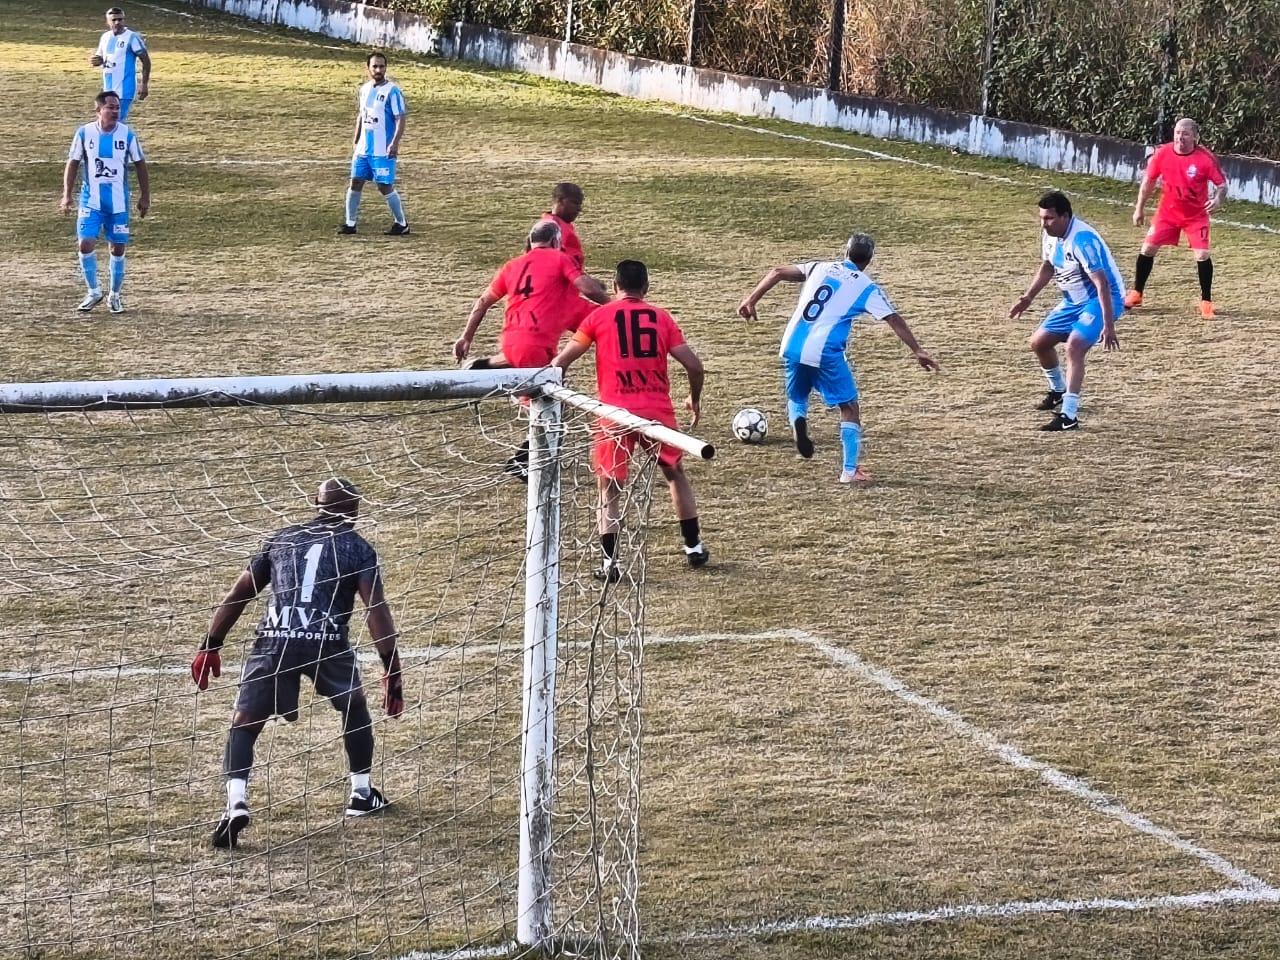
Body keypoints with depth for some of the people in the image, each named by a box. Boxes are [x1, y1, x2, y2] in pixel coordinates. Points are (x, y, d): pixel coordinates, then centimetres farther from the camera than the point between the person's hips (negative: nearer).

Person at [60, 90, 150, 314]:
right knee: (86, 244, -11)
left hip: (119, 202, 0)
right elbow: (73, 164, 4)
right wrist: (66, 195, -3)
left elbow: (140, 165, 5)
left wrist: (145, 197, 4)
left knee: (117, 248, 4)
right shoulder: (84, 133, -4)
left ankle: (115, 295, 20)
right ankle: (93, 292, 7)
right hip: (91, 201, 0)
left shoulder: (127, 135, -4)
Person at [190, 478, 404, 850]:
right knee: (354, 709, 27)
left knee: (244, 724, 7)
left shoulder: (280, 539, 22)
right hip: (327, 643, -1)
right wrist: (392, 670, 0)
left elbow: (238, 595, 21)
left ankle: (236, 803, -14)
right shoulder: (357, 548, 13)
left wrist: (210, 646, 27)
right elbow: (377, 609, 1)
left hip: (274, 642, 1)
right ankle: (362, 794, 34)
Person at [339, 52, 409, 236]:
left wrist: (395, 143, -22)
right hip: (363, 148, 7)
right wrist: (356, 139, 17)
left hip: (383, 150, -7)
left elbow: (401, 119, -13)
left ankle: (402, 224, 9)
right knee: (355, 183, 5)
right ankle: (350, 223, 12)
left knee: (385, 187, -4)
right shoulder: (365, 89, 10)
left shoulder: (392, 91, -11)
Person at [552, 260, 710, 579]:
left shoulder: (599, 316, 3)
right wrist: (695, 400, 22)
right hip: (659, 410, 2)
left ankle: (610, 562, -2)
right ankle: (694, 547, 29)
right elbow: (694, 365, 5)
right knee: (676, 474, 25)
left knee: (609, 489, 9)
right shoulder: (661, 317, 9)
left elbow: (561, 362, -1)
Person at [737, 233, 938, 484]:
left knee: (797, 397, 27)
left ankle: (798, 421, -7)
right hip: (825, 354, -4)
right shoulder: (867, 288, 6)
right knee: (849, 409, 11)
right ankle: (850, 471, 6)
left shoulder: (820, 268, 16)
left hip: (792, 348, 4)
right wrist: (917, 351, 3)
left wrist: (751, 300, 18)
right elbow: (894, 320, 1)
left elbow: (777, 273, 14)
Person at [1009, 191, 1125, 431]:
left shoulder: (1082, 239, -30)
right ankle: (1058, 391, 41)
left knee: (1074, 346, -29)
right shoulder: (1050, 235, -3)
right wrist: (1028, 297, 7)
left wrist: (1108, 326, -34)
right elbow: (1047, 267, 18)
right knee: (1039, 342, 14)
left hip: (1101, 300, -9)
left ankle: (1069, 416, -30)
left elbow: (1102, 284, -31)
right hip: (1073, 301, 9)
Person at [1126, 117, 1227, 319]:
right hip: (1167, 212, 3)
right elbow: (1148, 181, 1)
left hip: (1196, 215, -3)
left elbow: (1222, 184, -13)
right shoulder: (1162, 154, -13)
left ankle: (1206, 302, 2)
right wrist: (1139, 208, 5)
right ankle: (1136, 294, 17)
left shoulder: (1206, 158, -21)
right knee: (1147, 249, 0)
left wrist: (1218, 199, -36)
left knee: (1202, 255, -13)